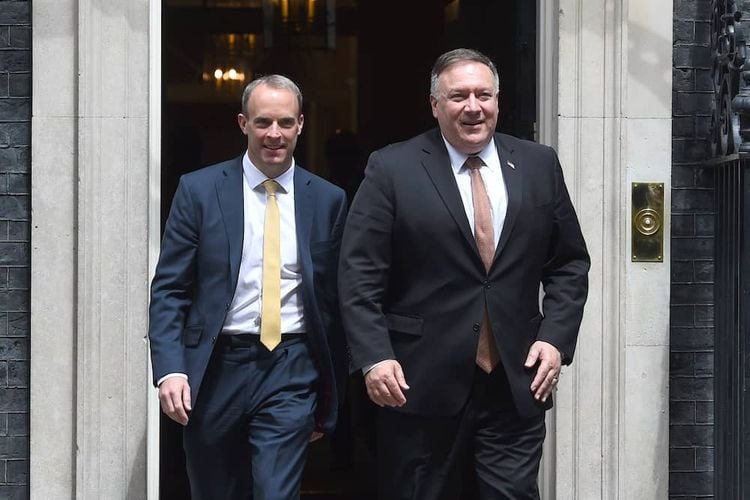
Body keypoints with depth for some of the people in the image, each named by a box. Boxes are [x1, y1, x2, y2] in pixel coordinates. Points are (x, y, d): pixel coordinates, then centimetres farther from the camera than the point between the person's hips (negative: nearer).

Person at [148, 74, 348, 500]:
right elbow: (168, 290, -1)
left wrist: (330, 399, 10)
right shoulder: (199, 190, 0)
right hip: (215, 369, 1)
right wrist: (170, 369, -14)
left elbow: (335, 300, 8)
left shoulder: (328, 200, 4)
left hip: (291, 372, 0)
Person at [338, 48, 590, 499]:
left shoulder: (539, 165, 8)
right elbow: (360, 273, -5)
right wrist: (374, 357, -14)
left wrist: (556, 338, -1)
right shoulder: (392, 169, -1)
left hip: (517, 382, 2)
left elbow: (570, 263, 12)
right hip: (420, 383, -2)